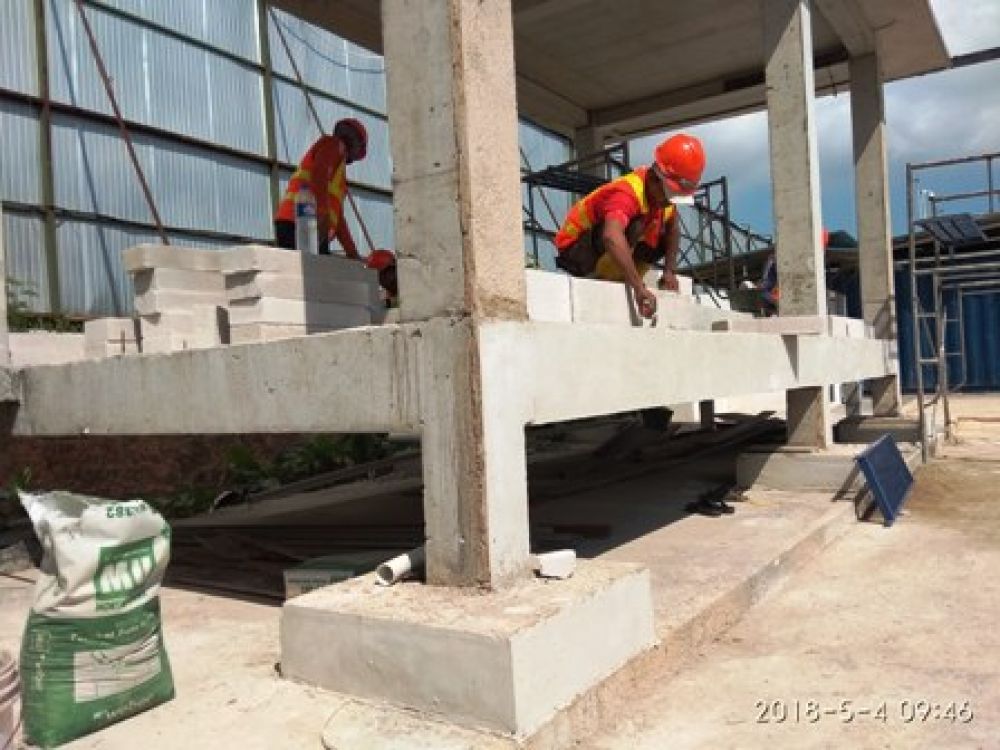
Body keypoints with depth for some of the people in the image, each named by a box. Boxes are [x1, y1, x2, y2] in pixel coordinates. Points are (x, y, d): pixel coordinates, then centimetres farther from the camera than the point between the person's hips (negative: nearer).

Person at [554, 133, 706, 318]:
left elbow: (673, 229, 6)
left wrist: (670, 271, -8)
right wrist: (639, 287, -54)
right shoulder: (628, 192, -31)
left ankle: (615, 281, -3)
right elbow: (611, 236, -49)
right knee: (633, 225, -32)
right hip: (575, 249, -9)